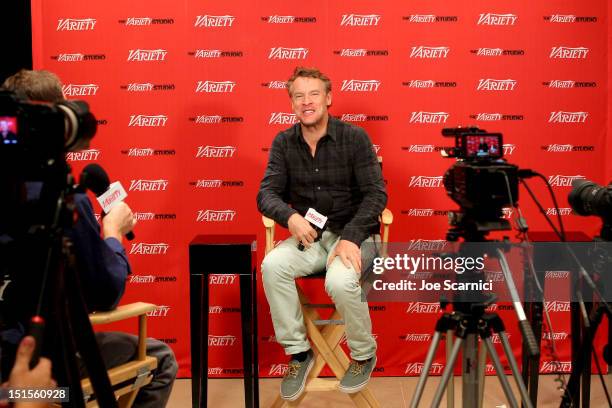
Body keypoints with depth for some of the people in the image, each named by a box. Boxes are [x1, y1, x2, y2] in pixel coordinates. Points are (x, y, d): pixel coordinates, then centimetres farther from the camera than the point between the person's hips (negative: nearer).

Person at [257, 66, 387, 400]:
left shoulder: (354, 137, -7)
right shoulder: (284, 142, 3)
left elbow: (375, 194, -10)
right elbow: (267, 193, 0)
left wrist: (351, 238, -24)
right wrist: (290, 217, -24)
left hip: (352, 234, -3)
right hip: (308, 236, 3)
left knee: (340, 281, -34)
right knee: (272, 266, -28)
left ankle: (364, 354, -3)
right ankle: (298, 351, -9)